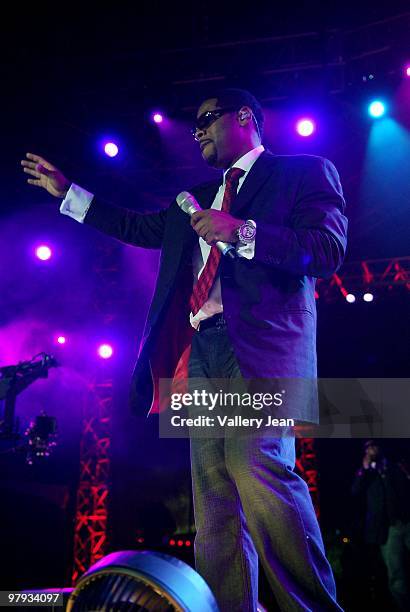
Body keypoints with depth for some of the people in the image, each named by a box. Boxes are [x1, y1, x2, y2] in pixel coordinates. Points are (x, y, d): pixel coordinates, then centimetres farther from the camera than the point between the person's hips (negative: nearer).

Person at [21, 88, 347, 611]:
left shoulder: (305, 171, 9)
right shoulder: (196, 199, 30)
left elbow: (329, 249, -4)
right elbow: (140, 228, 36)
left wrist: (241, 231, -12)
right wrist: (66, 191, 38)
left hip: (259, 345, -7)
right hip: (202, 350, 7)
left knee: (257, 472, -24)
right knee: (213, 496, 2)